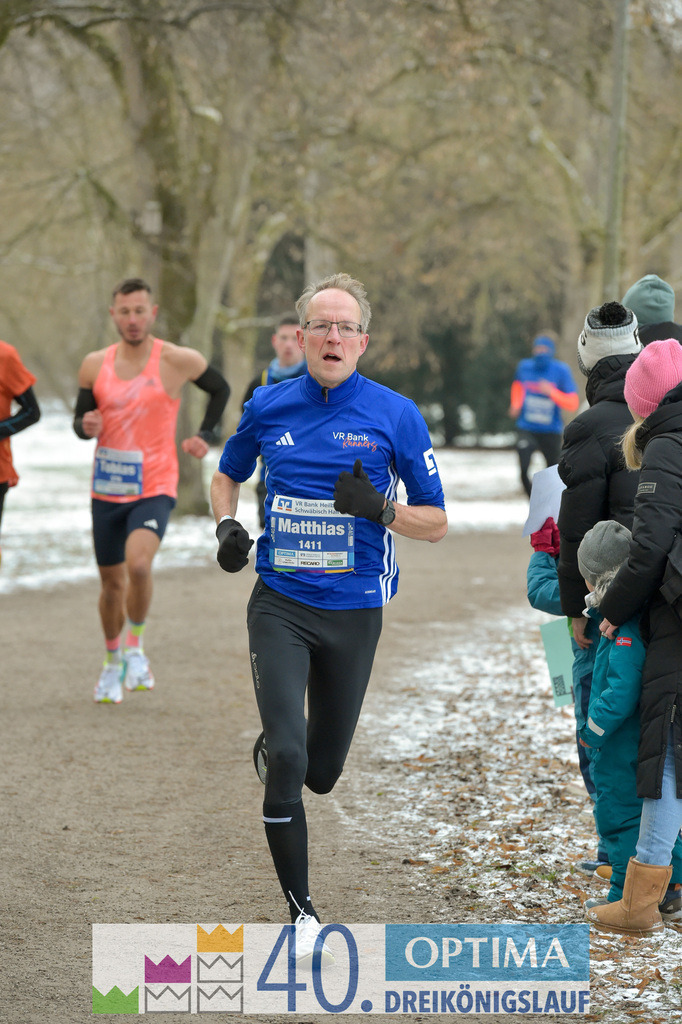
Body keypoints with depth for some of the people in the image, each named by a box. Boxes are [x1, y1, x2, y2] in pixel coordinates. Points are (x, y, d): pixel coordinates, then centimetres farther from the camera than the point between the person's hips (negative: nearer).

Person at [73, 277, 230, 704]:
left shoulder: (178, 361, -7)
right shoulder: (95, 365, 1)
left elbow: (221, 389, 11)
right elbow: (80, 420, 10)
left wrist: (204, 436, 3)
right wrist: (86, 426, -13)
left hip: (155, 488, -3)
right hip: (107, 489, 4)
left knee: (138, 563, -27)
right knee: (112, 582, 12)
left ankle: (136, 646, -4)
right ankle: (113, 662, 35)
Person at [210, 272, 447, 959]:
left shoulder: (395, 415, -5)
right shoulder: (268, 408, 1)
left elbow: (435, 523, 0)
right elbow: (227, 474, 20)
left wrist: (379, 509, -20)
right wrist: (227, 526, 0)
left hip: (354, 611, 0)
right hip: (280, 604, 0)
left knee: (321, 773, 12)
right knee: (288, 756, -16)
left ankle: (271, 753, 51)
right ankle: (300, 909, -2)